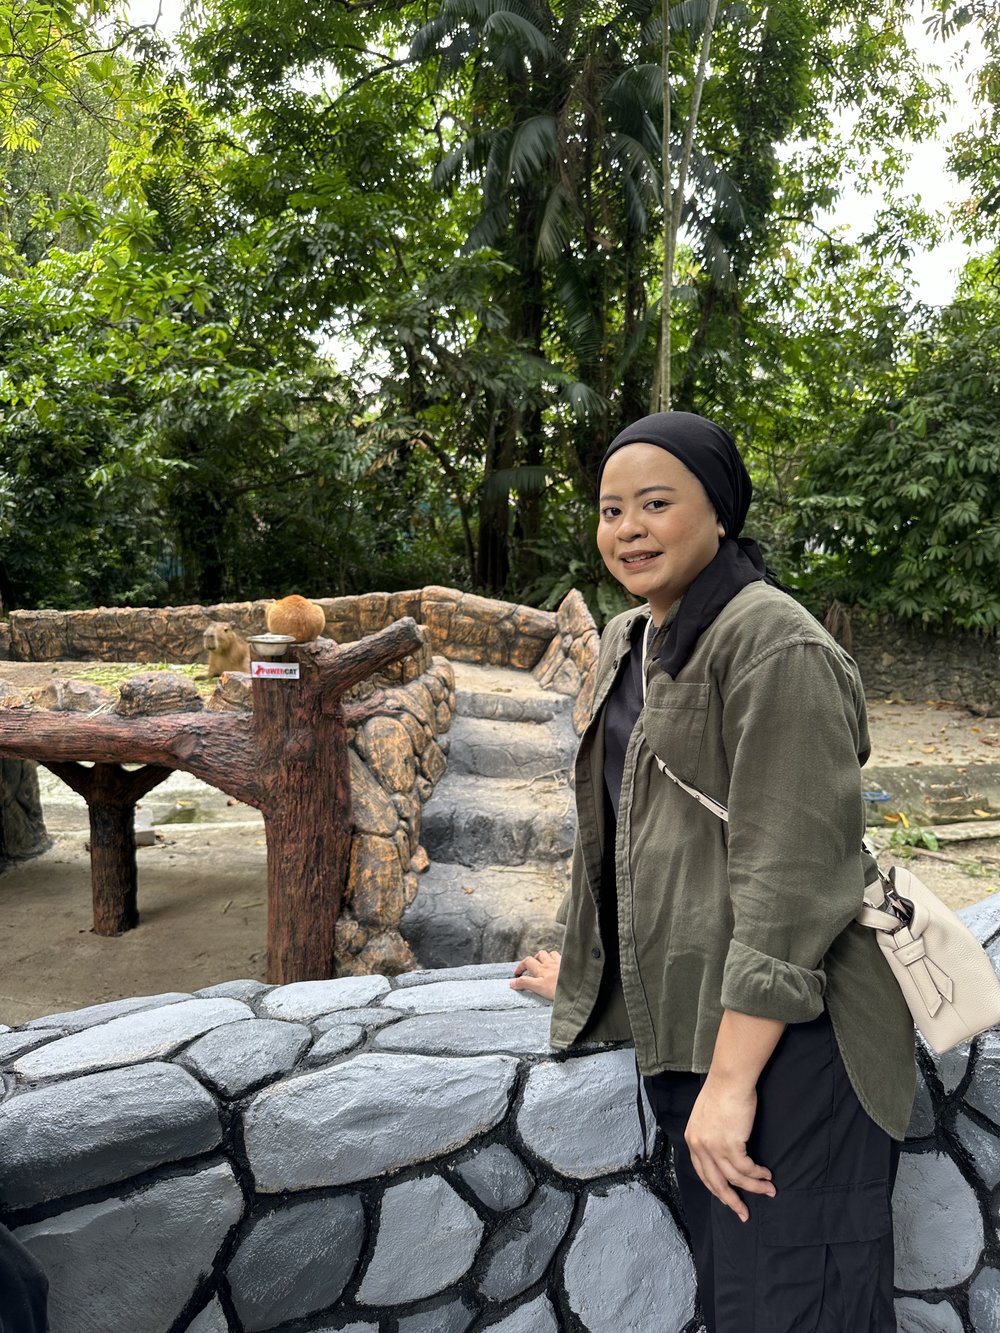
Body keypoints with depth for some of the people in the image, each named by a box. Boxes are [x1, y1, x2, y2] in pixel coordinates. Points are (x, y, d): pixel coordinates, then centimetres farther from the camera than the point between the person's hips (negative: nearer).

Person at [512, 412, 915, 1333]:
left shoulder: (773, 645, -16)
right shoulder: (629, 642, 11)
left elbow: (790, 876, -21)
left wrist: (734, 1077, -21)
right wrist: (588, 966, 28)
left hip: (780, 1041, -8)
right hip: (676, 1026, 8)